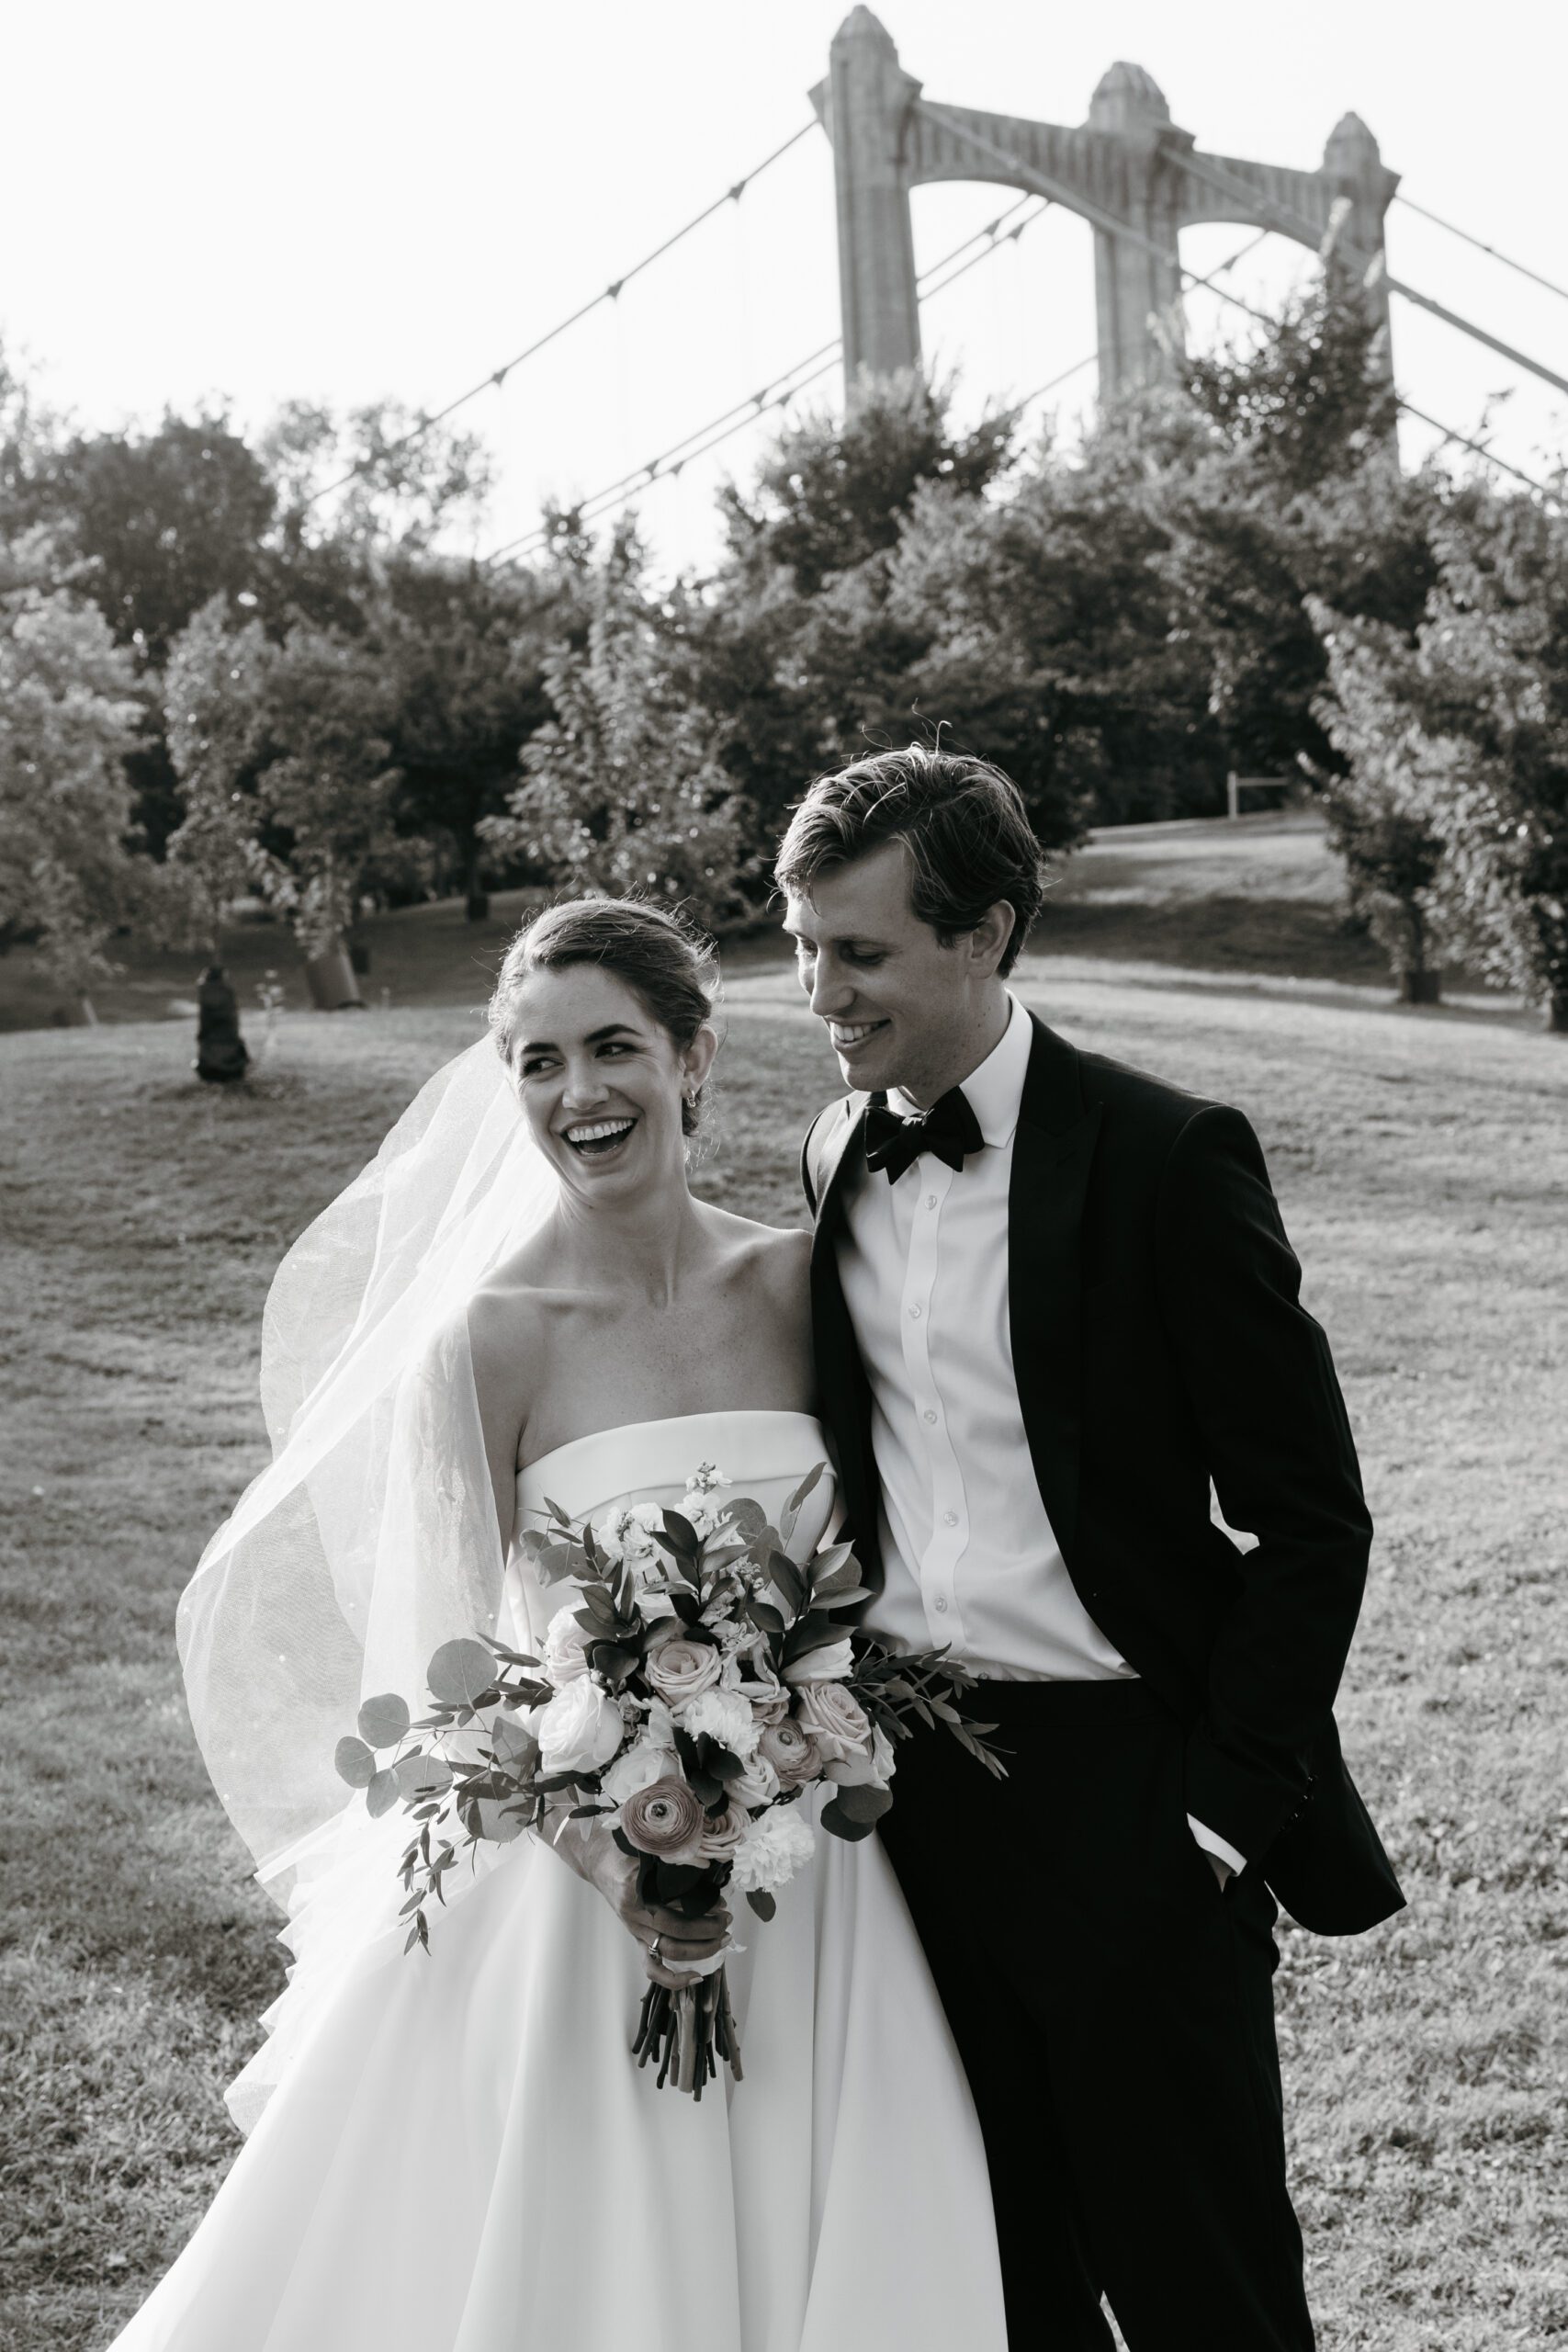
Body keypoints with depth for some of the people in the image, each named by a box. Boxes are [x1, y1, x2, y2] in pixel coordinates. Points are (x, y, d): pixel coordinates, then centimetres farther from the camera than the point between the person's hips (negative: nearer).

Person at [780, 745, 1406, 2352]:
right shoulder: (839, 1156, 7)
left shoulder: (1167, 1157, -11)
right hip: (905, 1783, 5)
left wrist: (1224, 1807, -12)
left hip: (1123, 1793, -5)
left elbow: (1309, 1517, -10)